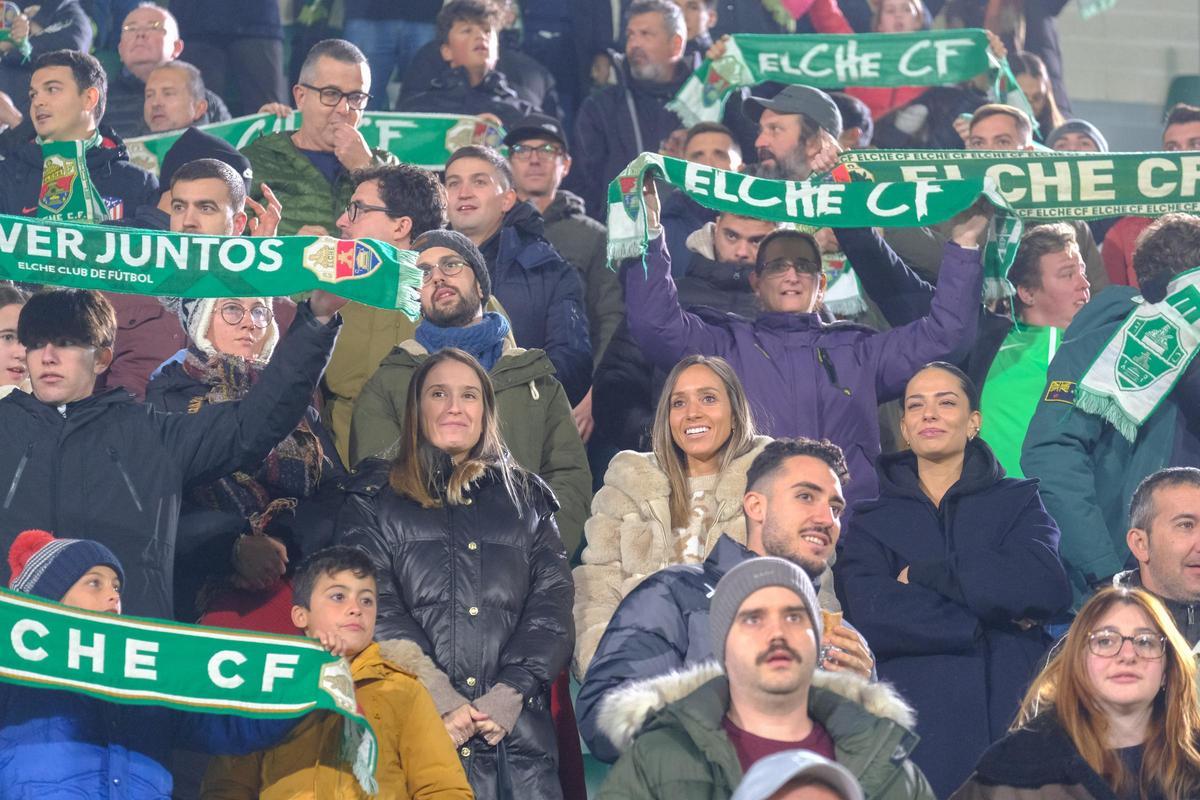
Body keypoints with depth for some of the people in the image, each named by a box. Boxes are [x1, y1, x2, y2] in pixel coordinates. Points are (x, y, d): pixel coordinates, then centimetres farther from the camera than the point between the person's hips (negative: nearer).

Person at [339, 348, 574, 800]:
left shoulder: (527, 497, 19)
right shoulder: (377, 505, 14)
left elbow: (552, 603, 8)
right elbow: (378, 610, 1)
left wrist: (507, 695, -7)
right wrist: (441, 701, -13)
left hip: (519, 725, 2)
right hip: (421, 725, -2)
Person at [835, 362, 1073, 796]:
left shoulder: (1018, 501, 14)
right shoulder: (871, 520, 13)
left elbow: (1047, 586, -7)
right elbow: (871, 615, -6)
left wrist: (924, 574, -6)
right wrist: (993, 620, -8)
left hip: (1017, 721, 0)